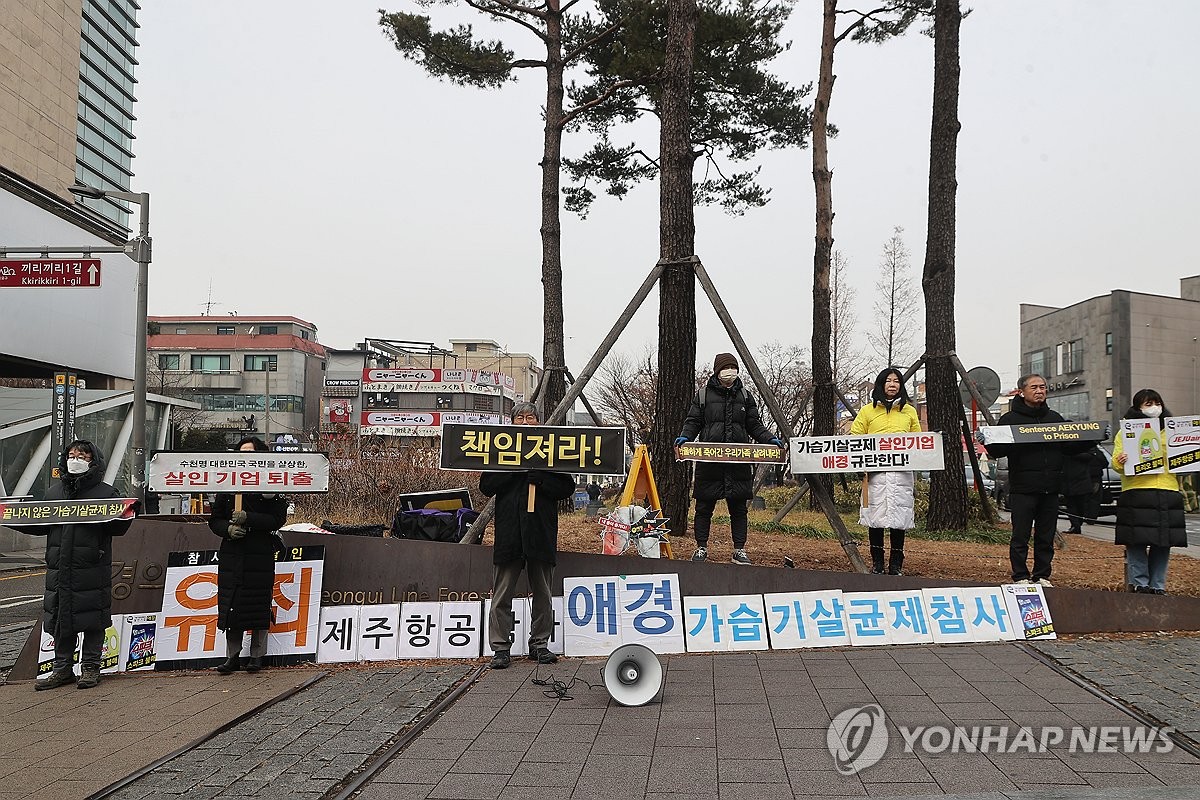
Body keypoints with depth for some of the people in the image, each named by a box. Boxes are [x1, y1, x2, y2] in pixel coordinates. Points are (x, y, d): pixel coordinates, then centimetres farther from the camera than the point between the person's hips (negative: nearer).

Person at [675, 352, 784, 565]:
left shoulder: (745, 396, 15)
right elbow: (693, 422, 8)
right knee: (704, 507, 4)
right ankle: (701, 548, 16)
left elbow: (754, 425, 16)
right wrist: (685, 436, -11)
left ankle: (739, 550, 13)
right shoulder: (703, 395, 7)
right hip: (709, 460, -2)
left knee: (738, 508, 4)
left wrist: (770, 438, 1)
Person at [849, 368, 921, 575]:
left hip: (901, 471, 1)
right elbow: (855, 439, 8)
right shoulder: (867, 411, 11)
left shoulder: (909, 411, 16)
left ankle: (896, 564, 6)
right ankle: (877, 562, 8)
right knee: (875, 516, -1)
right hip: (875, 471, -1)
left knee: (899, 518, -1)